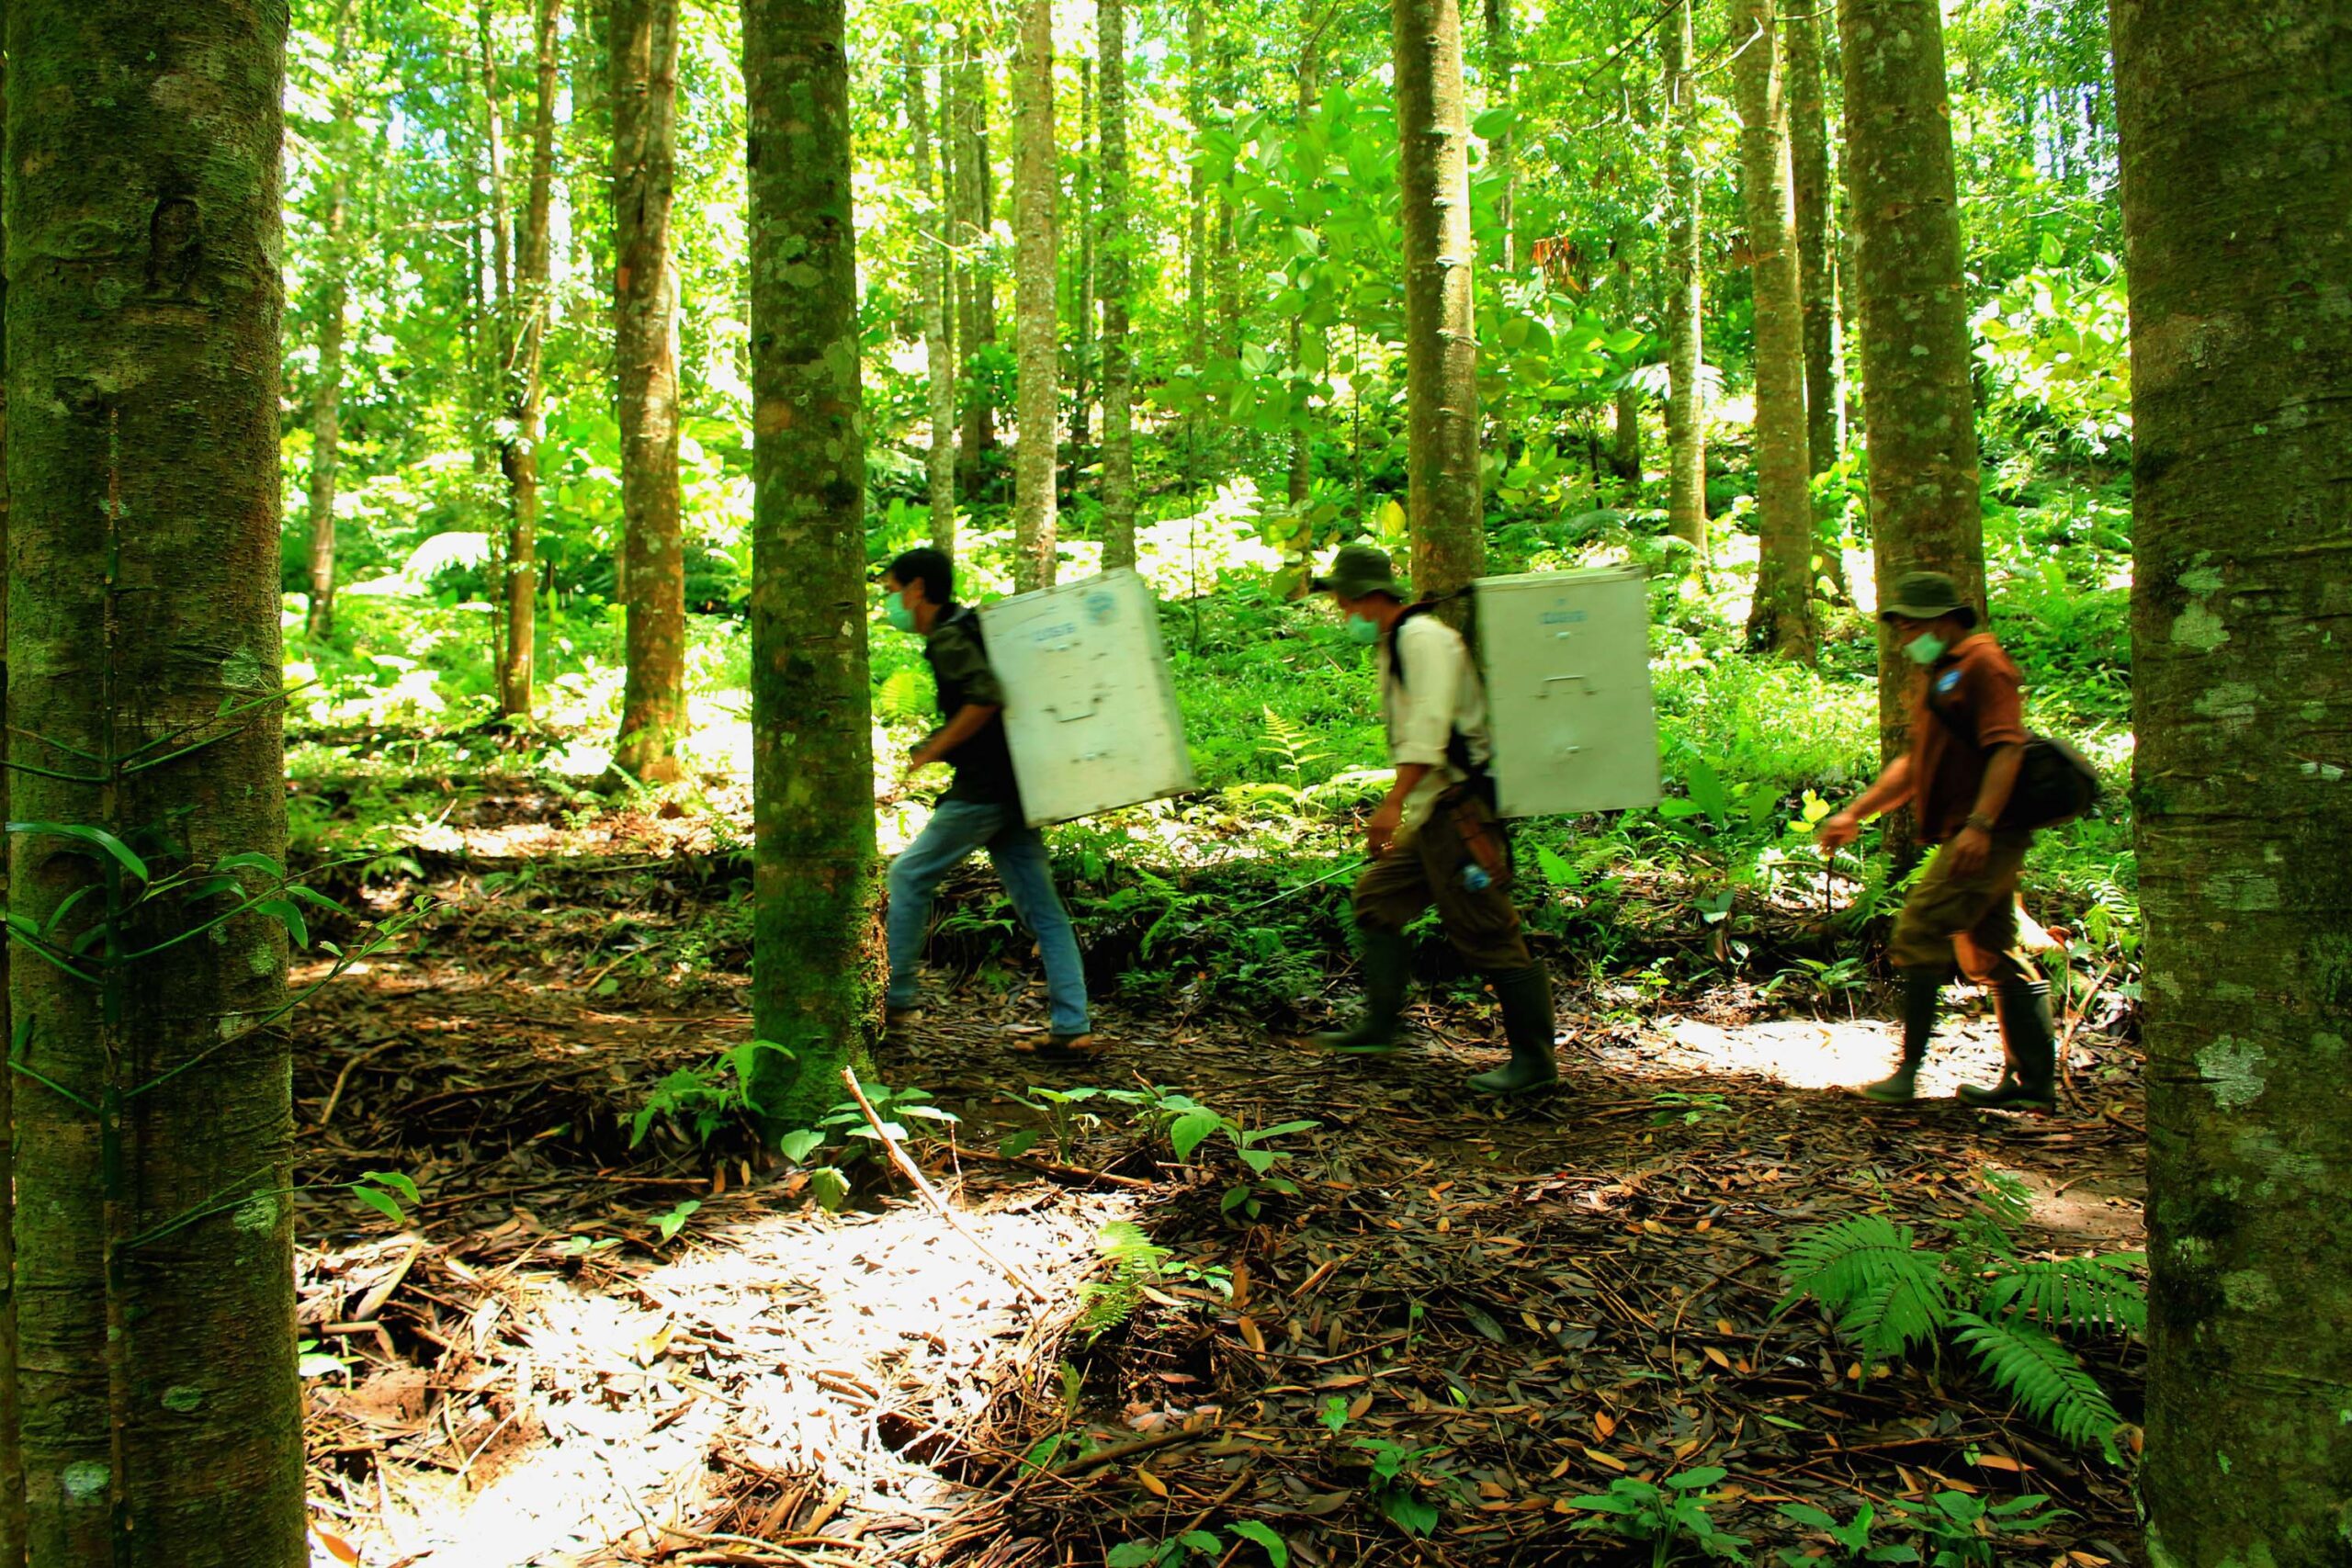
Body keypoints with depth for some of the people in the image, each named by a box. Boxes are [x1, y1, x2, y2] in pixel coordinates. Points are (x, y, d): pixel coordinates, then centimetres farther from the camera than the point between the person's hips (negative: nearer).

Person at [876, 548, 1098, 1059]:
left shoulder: (948, 638, -11)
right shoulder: (969, 626, 18)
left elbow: (986, 697, -24)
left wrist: (931, 751, -16)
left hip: (983, 788, -9)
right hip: (1013, 787, 9)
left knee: (909, 875, 5)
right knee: (1042, 909, 5)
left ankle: (897, 999, 12)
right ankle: (1072, 1029, 3)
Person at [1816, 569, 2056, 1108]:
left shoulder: (1982, 664, -8)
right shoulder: (1937, 674, 23)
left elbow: (2008, 748, -19)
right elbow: (1916, 762, 26)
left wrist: (1980, 824, -27)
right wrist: (1856, 813, 19)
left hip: (1985, 836, -10)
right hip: (1965, 836, 10)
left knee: (1920, 932, -13)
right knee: (1993, 954, 12)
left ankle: (1909, 1070, -10)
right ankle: (2032, 1079, 18)